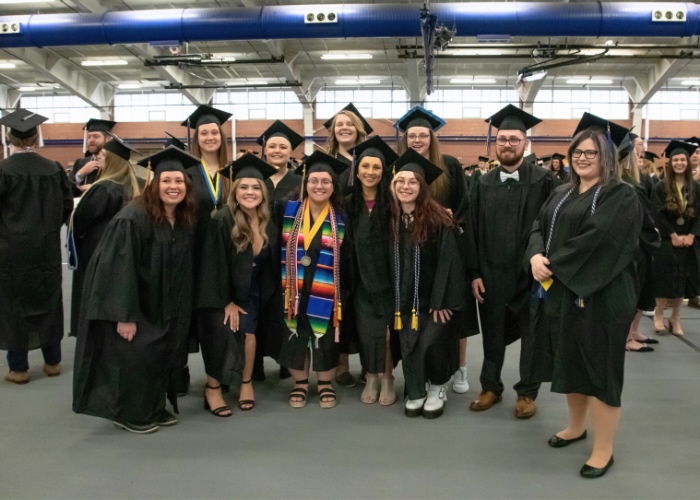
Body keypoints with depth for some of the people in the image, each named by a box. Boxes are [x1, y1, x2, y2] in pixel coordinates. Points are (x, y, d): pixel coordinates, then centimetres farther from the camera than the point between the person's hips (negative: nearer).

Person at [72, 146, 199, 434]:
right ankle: (130, 415, 15)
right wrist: (125, 315, -25)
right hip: (127, 303, -7)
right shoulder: (133, 218, -24)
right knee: (136, 356, -6)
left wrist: (178, 312, 8)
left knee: (164, 355, 11)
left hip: (160, 305, 7)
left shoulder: (185, 221, -2)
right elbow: (120, 268, -25)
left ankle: (154, 408, 29)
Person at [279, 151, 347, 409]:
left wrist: (342, 293, -1)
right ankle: (300, 384, 24)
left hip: (325, 292, 0)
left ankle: (325, 385, 23)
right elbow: (281, 249, 2)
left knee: (325, 338, 6)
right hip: (295, 289, 1)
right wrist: (283, 285, -3)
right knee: (296, 337, 7)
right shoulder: (290, 211, 1)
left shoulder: (340, 219, 1)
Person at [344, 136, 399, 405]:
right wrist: (347, 279, -1)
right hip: (360, 279, 2)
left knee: (386, 331, 2)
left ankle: (387, 380, 18)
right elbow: (344, 245, 3)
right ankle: (371, 379, 21)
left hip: (386, 279, -2)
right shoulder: (348, 204, 0)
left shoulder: (391, 204, -8)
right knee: (366, 331, 6)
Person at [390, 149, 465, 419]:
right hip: (405, 299, 4)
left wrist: (441, 301, -17)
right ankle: (415, 393, 20)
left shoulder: (438, 220, -13)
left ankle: (437, 388, 17)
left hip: (435, 297, -4)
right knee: (408, 346, -1)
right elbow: (390, 263, 8)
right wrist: (394, 302, 5)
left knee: (430, 343, -11)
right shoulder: (391, 220, 2)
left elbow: (448, 261, -14)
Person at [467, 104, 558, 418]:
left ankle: (527, 392, 25)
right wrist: (474, 272, -2)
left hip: (531, 273, -2)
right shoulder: (483, 185, 5)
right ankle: (491, 387, 30)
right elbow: (473, 231, 4)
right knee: (492, 334, 13)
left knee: (531, 334, 10)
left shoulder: (544, 181, -5)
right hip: (491, 274, 3)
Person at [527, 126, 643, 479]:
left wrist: (553, 264, -16)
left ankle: (603, 449, 12)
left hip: (602, 296, -7)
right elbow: (539, 227, 6)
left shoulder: (621, 196, -10)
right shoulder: (562, 194, 13)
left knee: (599, 368, 0)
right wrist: (536, 256, -15)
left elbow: (596, 239, -22)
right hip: (564, 292, 7)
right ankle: (576, 426, 35)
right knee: (569, 361, 17)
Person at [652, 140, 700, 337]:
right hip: (667, 240, -3)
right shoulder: (661, 187, -2)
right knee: (666, 278, -3)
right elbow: (659, 214, -8)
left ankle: (675, 319, 15)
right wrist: (673, 236, -15)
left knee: (682, 280, 5)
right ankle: (658, 316, 11)